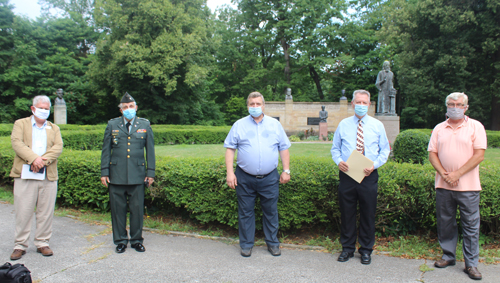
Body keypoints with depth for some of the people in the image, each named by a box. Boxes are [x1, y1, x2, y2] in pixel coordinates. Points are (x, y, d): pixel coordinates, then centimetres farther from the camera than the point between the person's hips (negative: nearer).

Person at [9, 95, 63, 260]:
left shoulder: (54, 128, 18)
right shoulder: (21, 124, 12)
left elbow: (58, 147, 1)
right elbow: (16, 143, -5)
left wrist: (44, 160, -15)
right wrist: (33, 158, -19)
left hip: (48, 176, 2)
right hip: (25, 175, -2)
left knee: (46, 212, 5)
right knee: (23, 212, 2)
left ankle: (42, 243, 17)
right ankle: (20, 245, 14)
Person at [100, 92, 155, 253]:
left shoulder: (145, 125, 7)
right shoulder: (112, 125, 8)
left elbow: (150, 150, 7)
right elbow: (106, 150, 9)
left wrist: (150, 172, 3)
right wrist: (104, 172, 4)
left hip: (137, 175, 0)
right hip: (116, 175, 1)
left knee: (137, 209, 4)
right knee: (118, 209, 7)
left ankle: (136, 240, 19)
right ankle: (120, 240, 21)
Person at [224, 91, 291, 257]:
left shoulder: (275, 124, 9)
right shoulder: (239, 125, 5)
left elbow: (284, 149, 10)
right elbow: (230, 149, 2)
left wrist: (286, 171, 3)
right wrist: (230, 172, -6)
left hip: (270, 178, 1)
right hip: (245, 178, 0)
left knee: (271, 212, 8)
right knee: (246, 212, 8)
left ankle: (272, 243, 24)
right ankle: (246, 244, 22)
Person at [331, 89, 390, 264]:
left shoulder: (377, 125, 6)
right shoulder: (343, 124, 8)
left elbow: (385, 150, 6)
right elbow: (335, 148, 11)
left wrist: (374, 165, -11)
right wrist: (339, 161, -10)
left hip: (369, 176, 0)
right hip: (346, 174, 1)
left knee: (368, 214, 7)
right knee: (346, 212, 7)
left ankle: (366, 250, 23)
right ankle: (347, 248, 23)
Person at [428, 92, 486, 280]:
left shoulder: (475, 127, 1)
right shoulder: (439, 129, 10)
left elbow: (479, 155, -7)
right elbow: (432, 153, 6)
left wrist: (457, 174, -13)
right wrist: (444, 174, -9)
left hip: (468, 186, -3)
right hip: (443, 186, 3)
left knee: (471, 225, 3)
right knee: (445, 223, 10)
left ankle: (471, 264, 13)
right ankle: (448, 256, 25)